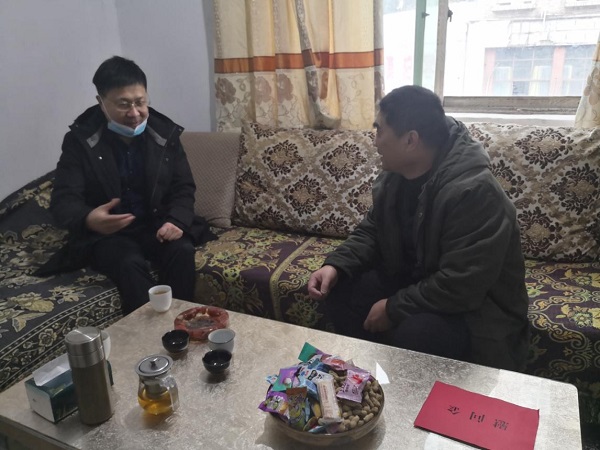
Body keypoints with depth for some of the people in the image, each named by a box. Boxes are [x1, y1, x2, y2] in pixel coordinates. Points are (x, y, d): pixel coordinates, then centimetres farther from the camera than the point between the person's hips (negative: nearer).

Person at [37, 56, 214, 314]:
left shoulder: (165, 133, 0)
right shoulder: (79, 140, -7)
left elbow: (184, 188, 3)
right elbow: (63, 200, -14)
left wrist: (176, 221, -19)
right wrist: (87, 219, -39)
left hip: (157, 225, 2)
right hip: (105, 234, -2)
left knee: (183, 251, -28)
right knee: (131, 264, -33)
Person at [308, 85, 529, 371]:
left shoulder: (474, 192, -30)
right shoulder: (394, 176, -4)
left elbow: (460, 286, -32)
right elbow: (371, 231, 7)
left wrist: (394, 308, -22)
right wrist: (336, 265, -11)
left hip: (475, 308, -7)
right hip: (413, 282, 7)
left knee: (414, 334, -34)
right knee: (340, 291, -6)